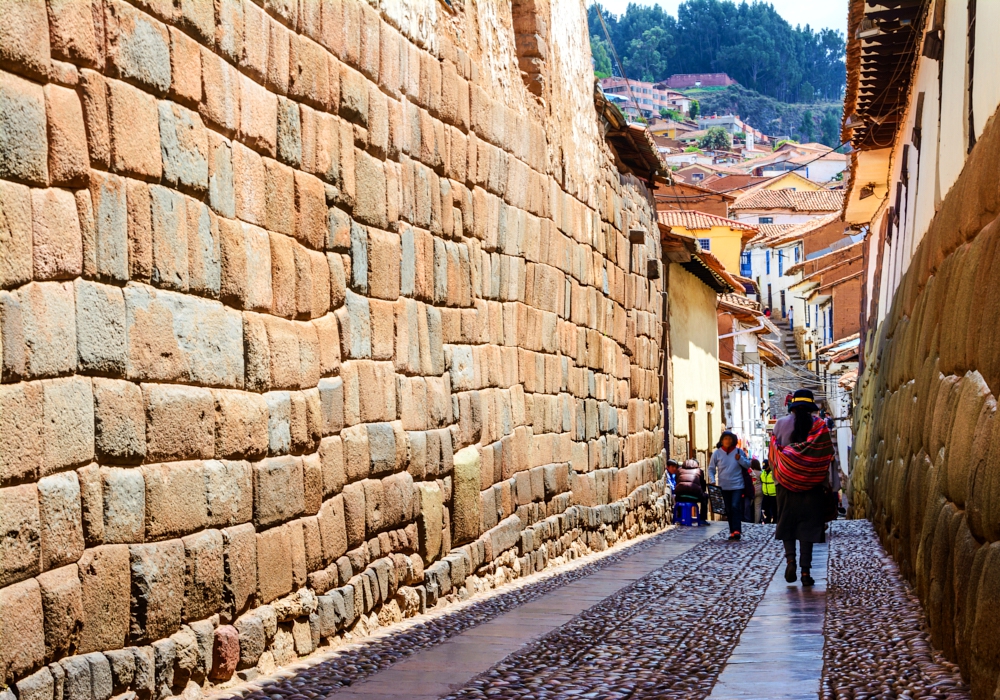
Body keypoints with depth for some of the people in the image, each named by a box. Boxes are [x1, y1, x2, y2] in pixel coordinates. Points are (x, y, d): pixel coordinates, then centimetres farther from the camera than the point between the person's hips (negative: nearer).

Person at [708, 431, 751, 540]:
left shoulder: (739, 452, 1)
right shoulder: (717, 453, 1)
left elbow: (748, 465, 5)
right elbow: (711, 469, 5)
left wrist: (740, 459, -14)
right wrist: (712, 480, -10)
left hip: (737, 485, -2)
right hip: (723, 486, 2)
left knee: (735, 507, -16)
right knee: (728, 510, 7)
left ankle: (736, 530, -19)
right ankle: (732, 531, 14)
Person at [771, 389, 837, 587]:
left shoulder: (781, 424, -1)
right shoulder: (819, 425, -3)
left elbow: (774, 453, 1)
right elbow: (827, 456, -3)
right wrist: (829, 482, 6)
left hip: (787, 483, 0)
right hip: (812, 485, 0)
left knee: (787, 523, 13)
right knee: (808, 525, 4)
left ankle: (790, 558, -8)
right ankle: (805, 570, 0)